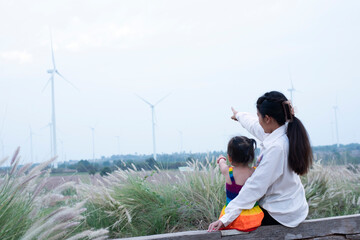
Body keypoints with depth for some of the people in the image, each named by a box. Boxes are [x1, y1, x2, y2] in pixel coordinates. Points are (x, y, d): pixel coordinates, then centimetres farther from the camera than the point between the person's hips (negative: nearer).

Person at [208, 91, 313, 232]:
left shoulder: (276, 147, -29)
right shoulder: (283, 133, -2)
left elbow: (255, 187, -28)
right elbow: (255, 126, 20)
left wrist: (226, 218, -26)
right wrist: (239, 115, 39)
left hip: (282, 215, -9)